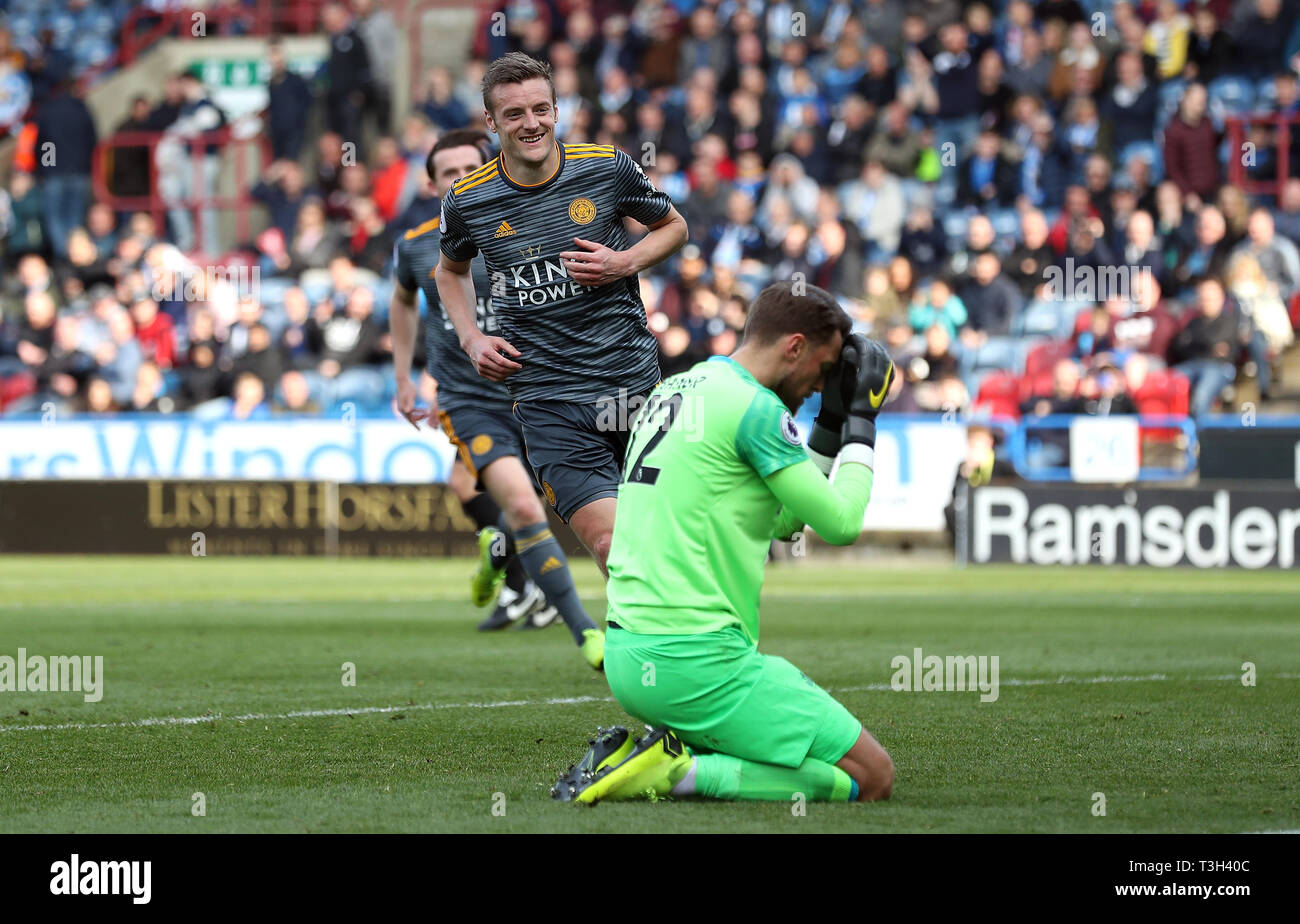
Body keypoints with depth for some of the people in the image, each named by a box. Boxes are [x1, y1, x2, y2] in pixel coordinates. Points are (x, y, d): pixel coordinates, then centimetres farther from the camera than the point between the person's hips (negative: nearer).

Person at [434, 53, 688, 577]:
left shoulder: (608, 168, -2)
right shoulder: (467, 201, -1)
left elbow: (673, 227, 14)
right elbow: (451, 270, 21)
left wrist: (625, 263, -5)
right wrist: (471, 338, 5)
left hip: (635, 381, 1)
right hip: (548, 401, -1)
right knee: (610, 543, -13)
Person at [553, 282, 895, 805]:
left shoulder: (673, 391, 17)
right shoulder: (755, 407, -11)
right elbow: (840, 523, -7)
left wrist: (832, 424, 22)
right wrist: (861, 425, 6)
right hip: (697, 661, -9)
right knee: (873, 777, -3)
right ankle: (678, 772, -14)